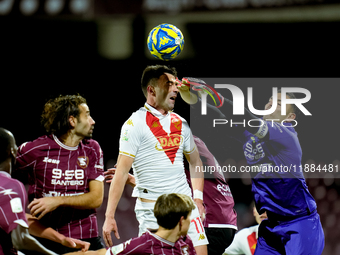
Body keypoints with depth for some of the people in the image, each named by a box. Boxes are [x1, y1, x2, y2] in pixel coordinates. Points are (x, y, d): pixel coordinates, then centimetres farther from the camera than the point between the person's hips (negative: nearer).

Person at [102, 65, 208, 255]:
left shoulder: (180, 123, 12)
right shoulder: (135, 124, -7)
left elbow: (195, 162, 25)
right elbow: (121, 173, -10)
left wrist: (198, 197, 11)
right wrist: (109, 216, -13)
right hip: (152, 208, -6)